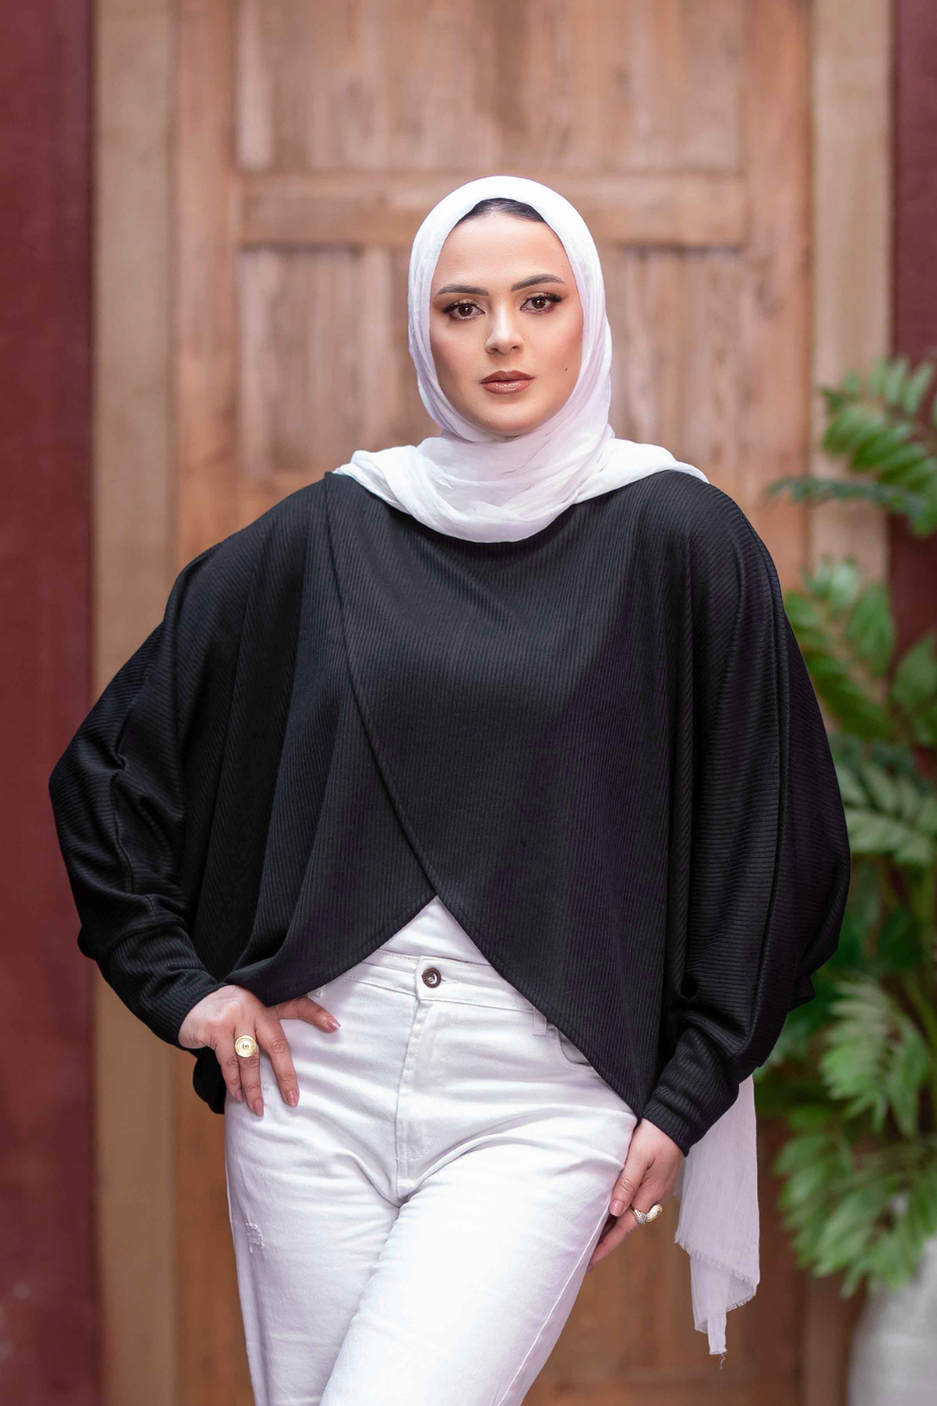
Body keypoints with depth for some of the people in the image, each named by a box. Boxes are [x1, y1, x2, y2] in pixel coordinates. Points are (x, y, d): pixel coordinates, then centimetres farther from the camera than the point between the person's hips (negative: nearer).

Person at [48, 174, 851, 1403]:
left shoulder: (678, 539, 0)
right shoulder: (325, 536, 6)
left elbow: (770, 847, 3)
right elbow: (110, 763, 15)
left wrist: (684, 1104, 1)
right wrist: (179, 983, 6)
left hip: (543, 1105, -3)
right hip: (314, 1076, 3)